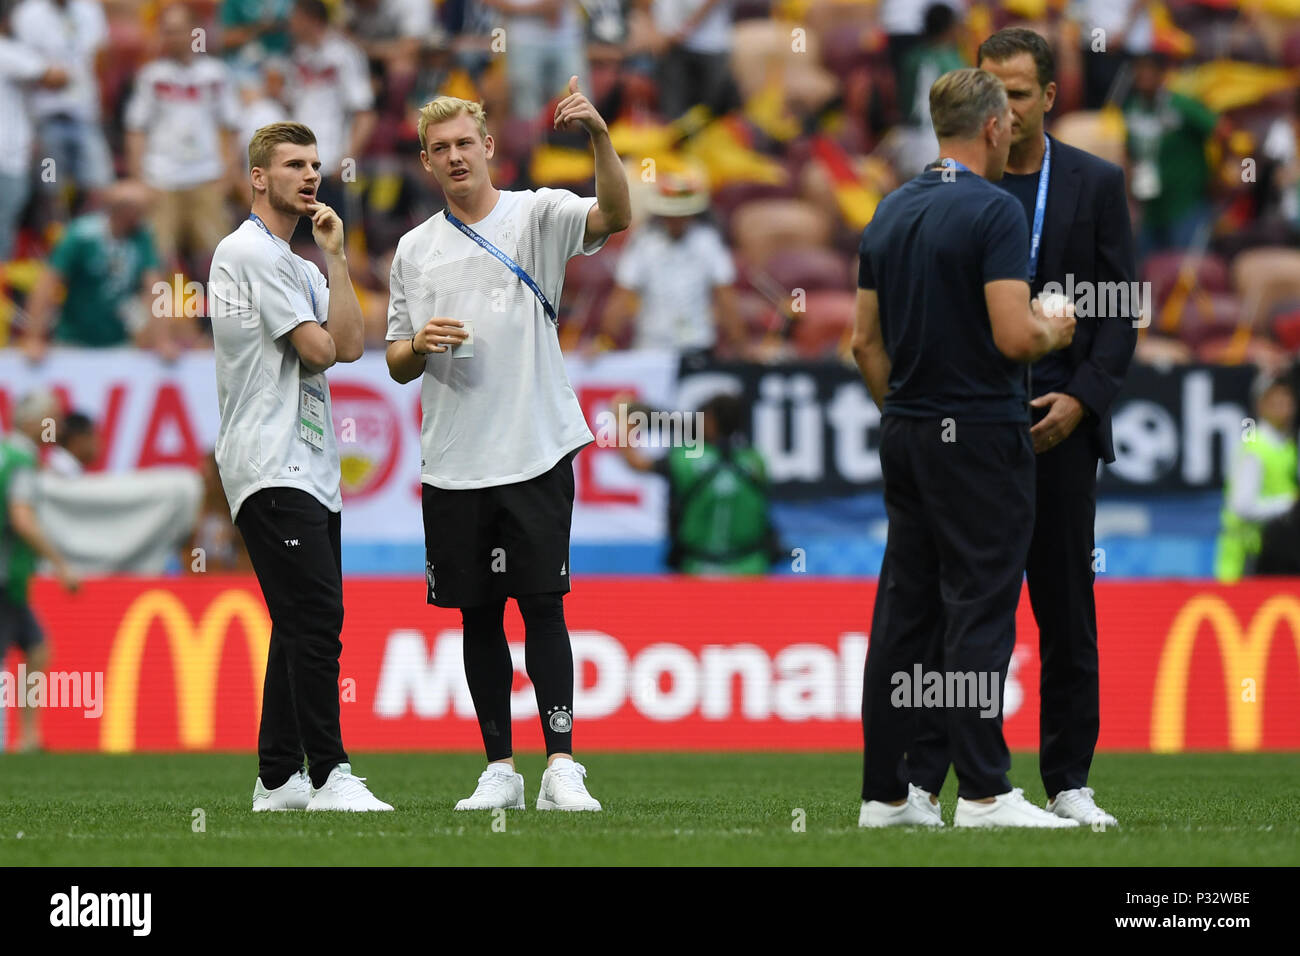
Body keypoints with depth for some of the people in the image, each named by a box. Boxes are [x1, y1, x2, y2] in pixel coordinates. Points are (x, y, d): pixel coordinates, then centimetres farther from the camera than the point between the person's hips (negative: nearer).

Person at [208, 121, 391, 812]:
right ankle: (329, 776, -18)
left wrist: (335, 256, 4)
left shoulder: (300, 267, 22)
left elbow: (350, 345, 7)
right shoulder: (251, 251, -8)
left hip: (310, 469, 10)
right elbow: (318, 349, -12)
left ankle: (278, 780, 12)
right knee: (315, 617, -16)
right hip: (271, 467, -10)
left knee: (303, 625, 9)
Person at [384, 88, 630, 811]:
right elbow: (397, 366, 16)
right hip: (454, 466, 4)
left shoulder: (537, 215, 1)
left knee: (542, 605, -7)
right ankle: (500, 768, 12)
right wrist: (418, 346, -7)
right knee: (479, 616, 6)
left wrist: (600, 138, -33)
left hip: (537, 453, -4)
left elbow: (616, 217, -19)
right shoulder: (414, 250, 12)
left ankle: (562, 767, -7)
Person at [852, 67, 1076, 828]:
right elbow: (1013, 335, -22)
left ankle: (885, 792, 8)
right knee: (980, 614, -6)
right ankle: (983, 791, -8)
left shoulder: (890, 215, 10)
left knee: (903, 613, 8)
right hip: (981, 436, -7)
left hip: (908, 434, 7)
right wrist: (1055, 331, -1)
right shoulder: (995, 212, -14)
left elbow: (866, 342, 13)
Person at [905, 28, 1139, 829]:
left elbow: (1122, 309, 2)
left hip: (1058, 423, 1)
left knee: (1066, 608, 5)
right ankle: (920, 780, -2)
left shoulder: (1096, 184, 5)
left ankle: (1070, 783, 12)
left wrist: (1081, 397, -10)